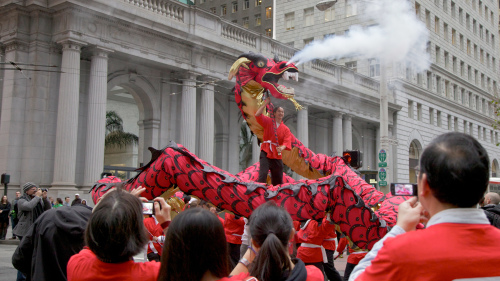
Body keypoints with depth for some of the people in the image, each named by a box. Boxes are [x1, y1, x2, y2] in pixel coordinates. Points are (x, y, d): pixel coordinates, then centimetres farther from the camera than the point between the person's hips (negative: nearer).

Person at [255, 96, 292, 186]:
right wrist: (266, 103, -8)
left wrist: (282, 148, -28)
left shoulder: (286, 129, 7)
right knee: (263, 175, -19)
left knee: (278, 180, 7)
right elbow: (257, 115, -10)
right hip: (266, 153, -3)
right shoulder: (268, 122, 4)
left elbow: (287, 142, -6)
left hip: (277, 156, 3)